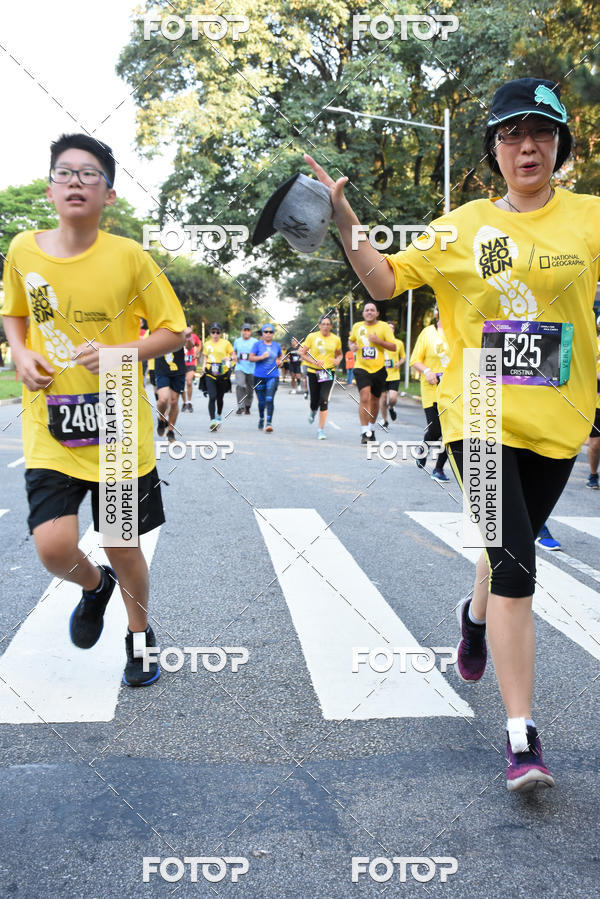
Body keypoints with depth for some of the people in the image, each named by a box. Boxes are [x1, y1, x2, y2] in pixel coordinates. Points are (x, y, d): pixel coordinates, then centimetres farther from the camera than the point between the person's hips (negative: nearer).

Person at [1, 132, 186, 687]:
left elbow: (173, 331, -2)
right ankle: (95, 586, 26)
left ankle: (140, 635, 39)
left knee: (124, 548, 9)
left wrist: (118, 352, -18)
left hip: (120, 432, -1)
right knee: (55, 549, -12)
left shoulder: (128, 256, -8)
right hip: (50, 433, 2)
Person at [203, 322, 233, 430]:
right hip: (210, 374, 1)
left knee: (220, 397, 12)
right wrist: (204, 366, 6)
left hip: (223, 374, -1)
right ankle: (212, 421, -17)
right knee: (212, 397, -15)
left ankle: (218, 416, 39)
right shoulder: (207, 344, 10)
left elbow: (232, 355, 5)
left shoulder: (226, 343, 0)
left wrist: (229, 359, -17)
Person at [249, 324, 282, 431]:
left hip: (273, 376, 1)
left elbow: (280, 355, 27)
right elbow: (251, 358, -3)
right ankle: (261, 419, 34)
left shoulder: (276, 345, 9)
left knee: (269, 399, -14)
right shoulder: (257, 344, 0)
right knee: (261, 401, 9)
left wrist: (279, 361, 6)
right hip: (259, 376, -1)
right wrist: (262, 357, -17)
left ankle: (269, 423, -16)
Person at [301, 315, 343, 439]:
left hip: (328, 372, 0)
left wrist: (338, 360, -5)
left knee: (324, 400, -13)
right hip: (313, 372, 0)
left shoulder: (336, 339, 4)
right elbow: (302, 353, 1)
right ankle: (313, 411, 46)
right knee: (314, 400, 5)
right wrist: (314, 361, -14)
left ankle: (321, 429, -8)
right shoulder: (312, 337, -1)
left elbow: (339, 354, 19)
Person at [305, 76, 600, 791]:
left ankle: (476, 616, 53)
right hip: (480, 414, -2)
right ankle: (522, 738, -4)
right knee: (515, 565, -12)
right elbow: (386, 280, 7)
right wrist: (345, 223, -5)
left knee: (510, 551, 16)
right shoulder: (464, 225, 4)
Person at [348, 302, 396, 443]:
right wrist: (351, 346, 1)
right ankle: (364, 432, -15)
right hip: (361, 368, -1)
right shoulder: (357, 326, 6)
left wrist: (379, 341, -18)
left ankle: (372, 429, 34)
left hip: (378, 369, 1)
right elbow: (351, 340, 24)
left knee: (374, 401, 12)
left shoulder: (384, 327, -1)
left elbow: (393, 347, -3)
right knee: (364, 398, -18)